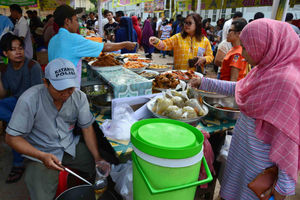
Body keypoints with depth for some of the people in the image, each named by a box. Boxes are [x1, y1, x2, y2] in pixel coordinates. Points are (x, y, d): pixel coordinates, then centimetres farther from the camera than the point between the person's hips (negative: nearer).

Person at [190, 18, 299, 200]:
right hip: (243, 146, 8)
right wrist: (204, 82, 15)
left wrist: (284, 185, -18)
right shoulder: (265, 69, 0)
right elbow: (237, 88, 13)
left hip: (258, 157, -7)